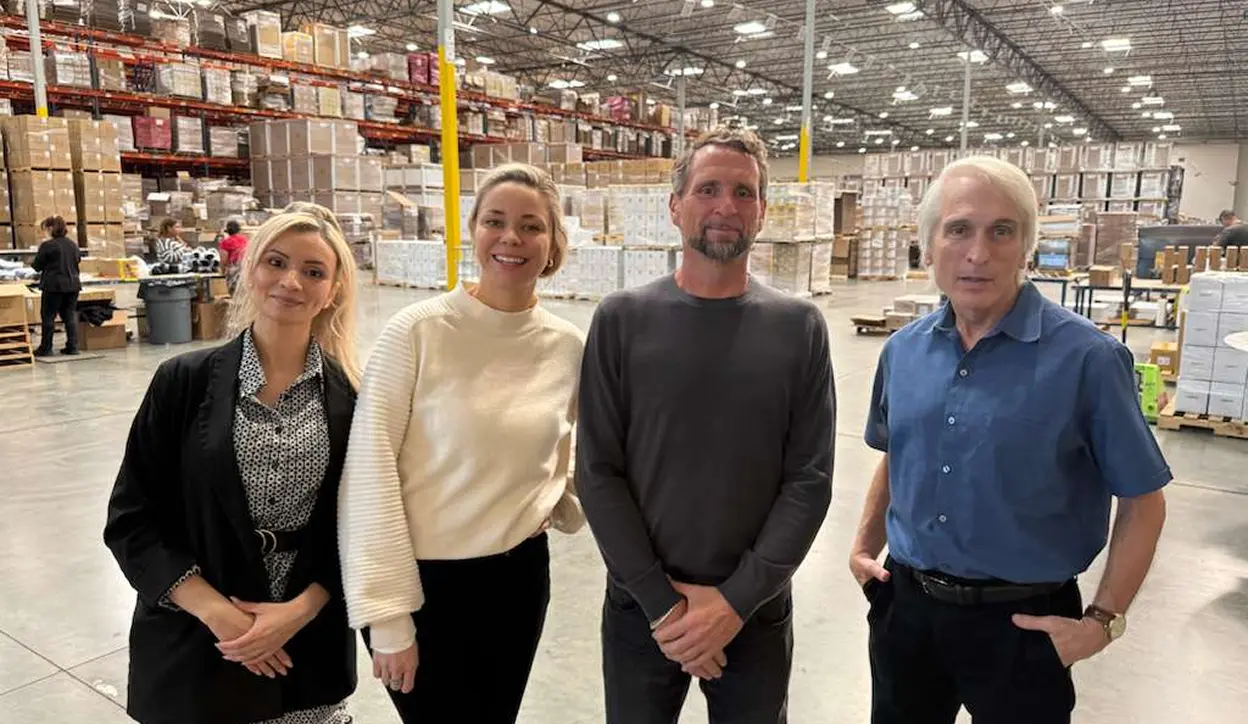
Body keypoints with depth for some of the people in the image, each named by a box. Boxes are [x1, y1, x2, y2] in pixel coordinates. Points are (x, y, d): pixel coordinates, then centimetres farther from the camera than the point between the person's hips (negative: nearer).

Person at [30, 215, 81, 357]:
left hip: (54, 286, -6)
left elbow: (37, 266, -4)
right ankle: (72, 347, 7)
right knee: (70, 315, 9)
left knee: (48, 317, 4)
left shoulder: (47, 245, -12)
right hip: (73, 284, 6)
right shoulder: (73, 244, 7)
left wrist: (31, 264, 18)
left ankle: (45, 348, 9)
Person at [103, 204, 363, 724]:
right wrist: (216, 611, -15)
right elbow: (130, 520, -5)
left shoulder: (352, 398, -4)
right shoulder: (184, 382, -6)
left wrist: (300, 610, -14)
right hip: (196, 646, 0)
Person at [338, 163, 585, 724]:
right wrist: (388, 616, -15)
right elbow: (370, 471, -14)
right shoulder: (417, 331, -15)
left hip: (519, 578, 4)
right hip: (422, 579, -4)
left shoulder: (571, 347, -3)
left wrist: (561, 501, -1)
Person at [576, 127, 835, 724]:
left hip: (757, 611, 1)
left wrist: (736, 600, -12)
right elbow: (598, 473, -7)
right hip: (640, 608, 0)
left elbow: (809, 480, -6)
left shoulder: (799, 327, -3)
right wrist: (662, 602, -11)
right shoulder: (622, 320, -6)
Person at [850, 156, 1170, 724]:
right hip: (905, 604, 4)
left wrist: (1104, 619, -12)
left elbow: (1141, 501, -8)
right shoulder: (903, 350, 0)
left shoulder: (1087, 358, -15)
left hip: (1023, 621, -4)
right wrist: (867, 541, 6)